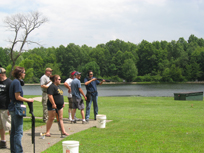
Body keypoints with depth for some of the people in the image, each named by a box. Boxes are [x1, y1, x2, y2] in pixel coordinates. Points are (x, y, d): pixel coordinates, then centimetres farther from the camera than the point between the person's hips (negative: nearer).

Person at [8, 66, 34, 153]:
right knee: (18, 131, -6)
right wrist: (28, 100, -9)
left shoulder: (15, 82, 14)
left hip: (13, 109, 10)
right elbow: (17, 97, -18)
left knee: (13, 131, 13)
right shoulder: (17, 82, -14)